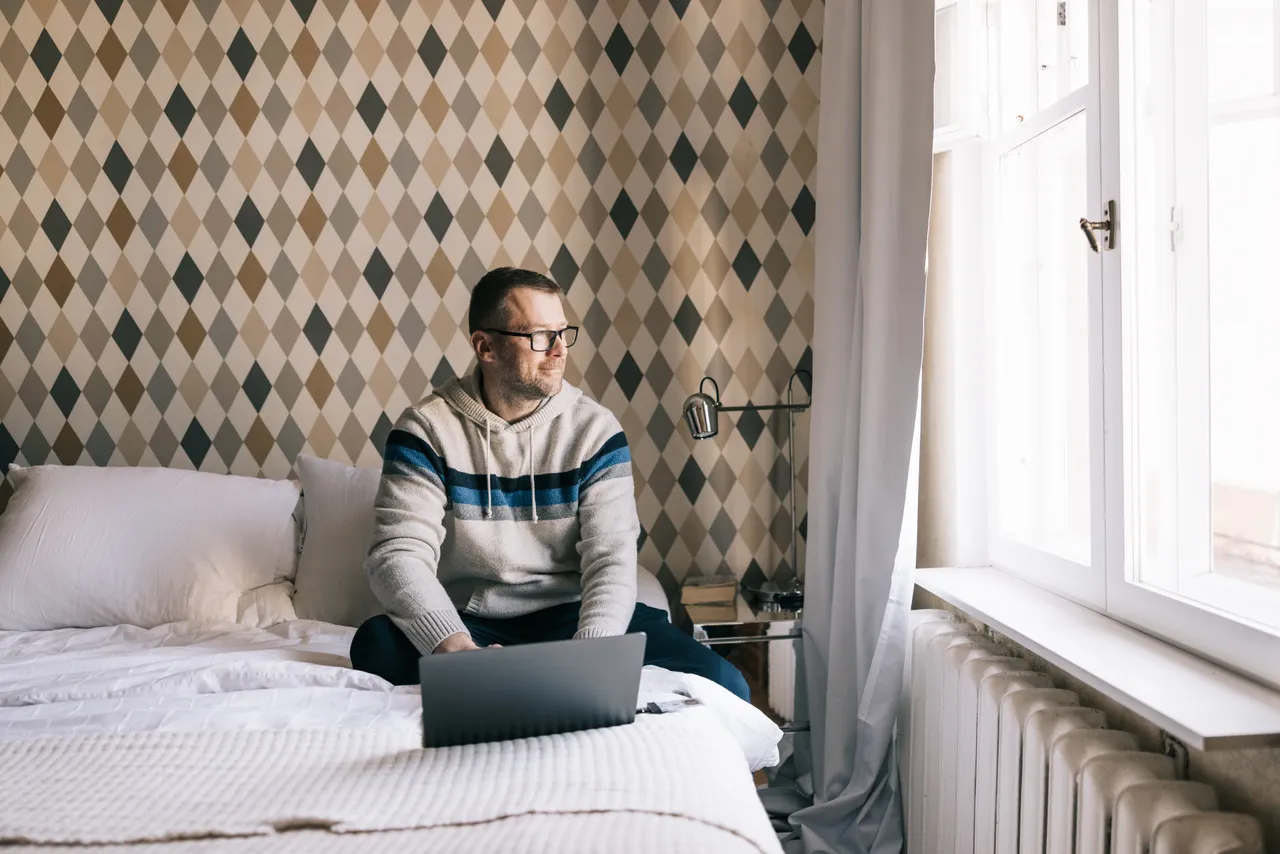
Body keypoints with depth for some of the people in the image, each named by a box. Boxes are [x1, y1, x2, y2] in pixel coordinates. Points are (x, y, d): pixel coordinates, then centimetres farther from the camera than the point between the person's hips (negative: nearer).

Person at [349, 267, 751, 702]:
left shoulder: (594, 429, -1)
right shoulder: (426, 429, -4)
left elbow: (612, 560, -10)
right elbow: (399, 552, -15)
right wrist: (456, 647, -34)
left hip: (568, 616, 1)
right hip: (469, 622, 0)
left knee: (722, 682, -20)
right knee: (377, 642, -32)